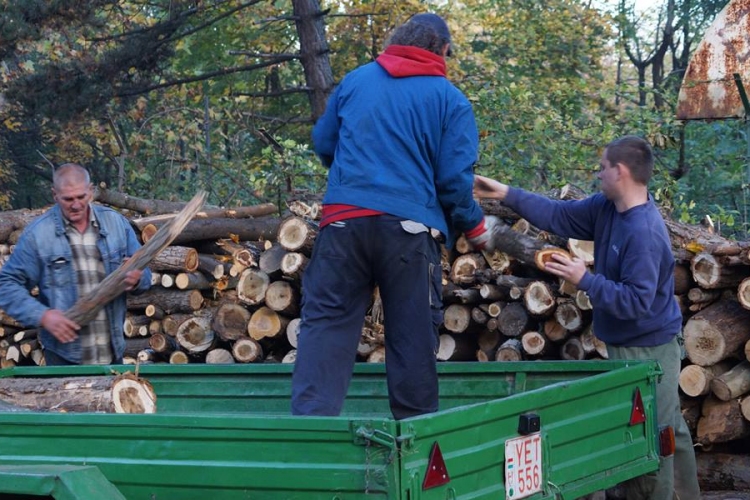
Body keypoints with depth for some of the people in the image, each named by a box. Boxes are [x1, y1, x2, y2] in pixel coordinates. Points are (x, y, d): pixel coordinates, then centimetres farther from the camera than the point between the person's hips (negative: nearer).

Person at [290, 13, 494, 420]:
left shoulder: (355, 80, 13)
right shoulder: (450, 99, 3)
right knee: (413, 336, 7)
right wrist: (473, 226, 15)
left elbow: (322, 145, 21)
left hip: (343, 219, 2)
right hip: (409, 227, -2)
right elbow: (454, 177, -2)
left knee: (325, 322, 3)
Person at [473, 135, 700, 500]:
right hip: (627, 345, 10)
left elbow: (636, 302, -28)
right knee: (669, 431, 19)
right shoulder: (606, 208, 1)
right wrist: (508, 195, -1)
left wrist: (585, 280, -27)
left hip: (649, 349, -10)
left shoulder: (644, 233, -27)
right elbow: (559, 216, 7)